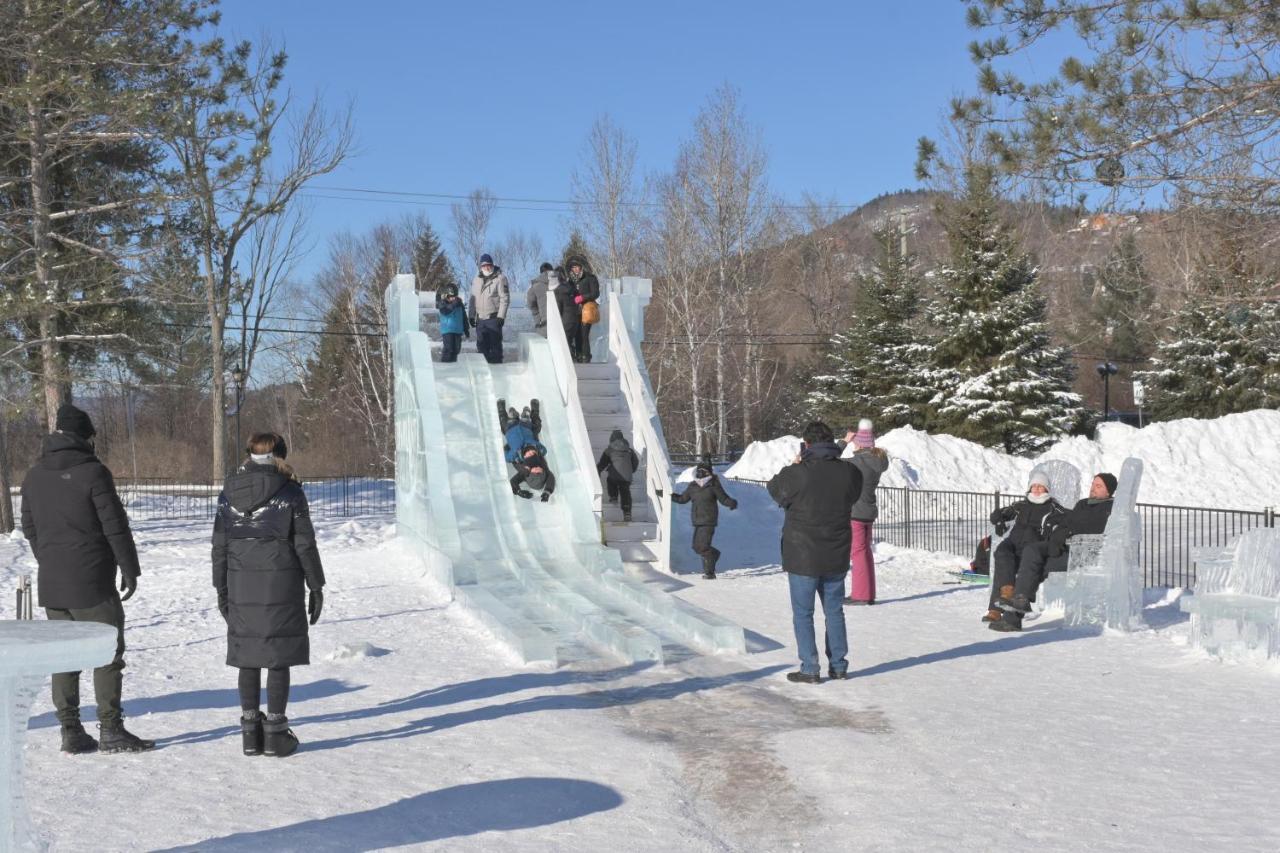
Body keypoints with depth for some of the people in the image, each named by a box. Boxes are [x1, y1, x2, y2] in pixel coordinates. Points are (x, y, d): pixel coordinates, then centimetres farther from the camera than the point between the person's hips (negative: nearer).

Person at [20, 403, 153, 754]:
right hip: (91, 582, -6)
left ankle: (71, 731, 12)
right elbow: (115, 526, -12)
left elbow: (29, 527, 16)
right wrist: (130, 570, -5)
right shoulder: (92, 472, -12)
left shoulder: (34, 476, 8)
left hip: (51, 583, 6)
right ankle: (111, 729, 1)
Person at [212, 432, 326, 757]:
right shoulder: (290, 492, -6)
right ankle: (276, 731, 4)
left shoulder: (229, 493, 4)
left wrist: (221, 589, 14)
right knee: (279, 658, 2)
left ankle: (250, 730, 14)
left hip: (242, 588, 3)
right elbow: (305, 545, -5)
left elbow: (219, 545, 6)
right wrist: (316, 587, 2)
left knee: (248, 658, 11)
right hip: (282, 588, -3)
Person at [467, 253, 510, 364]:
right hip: (480, 318, 6)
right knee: (481, 344, 8)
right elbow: (473, 299, 19)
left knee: (495, 344, -5)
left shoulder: (500, 278, -5)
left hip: (493, 318, -6)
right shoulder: (476, 279, 14)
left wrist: (501, 316, -14)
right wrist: (472, 315, 13)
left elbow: (505, 298, -9)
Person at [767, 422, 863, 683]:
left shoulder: (797, 474, -17)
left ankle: (809, 669, 6)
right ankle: (839, 665, 22)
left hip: (803, 558, -4)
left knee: (803, 613, 5)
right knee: (834, 610, 17)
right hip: (837, 557, 4)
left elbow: (775, 489, 2)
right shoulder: (850, 473, -5)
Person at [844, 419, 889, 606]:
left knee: (857, 553, -2)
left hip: (855, 513, -8)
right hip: (869, 511, 8)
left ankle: (861, 594, 2)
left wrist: (844, 442, -6)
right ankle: (868, 594, 22)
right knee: (865, 552, 15)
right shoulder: (877, 461, 4)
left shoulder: (858, 462, -20)